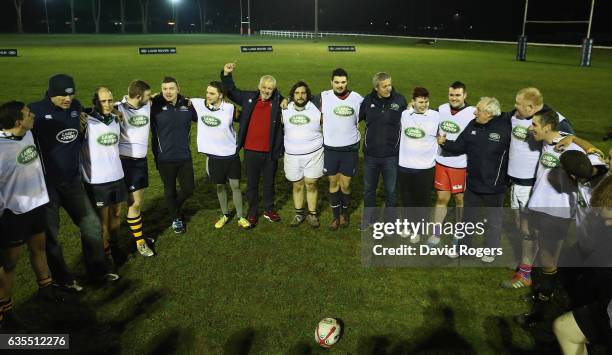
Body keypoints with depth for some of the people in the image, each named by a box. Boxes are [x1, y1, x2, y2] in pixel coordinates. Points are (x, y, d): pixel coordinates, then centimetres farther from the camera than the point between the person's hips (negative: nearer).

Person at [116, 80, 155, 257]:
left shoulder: (148, 105, 1)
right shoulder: (120, 109, -15)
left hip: (141, 159, 6)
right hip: (127, 160, -6)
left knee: (139, 200, 16)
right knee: (135, 203, 0)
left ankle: (137, 232, 32)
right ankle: (139, 241, 14)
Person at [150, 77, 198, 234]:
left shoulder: (187, 104, 0)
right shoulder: (155, 105, -9)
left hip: (185, 157, 3)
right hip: (165, 159, -3)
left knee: (188, 189, 11)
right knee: (170, 190, 13)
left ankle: (175, 208, 43)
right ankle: (176, 218, 38)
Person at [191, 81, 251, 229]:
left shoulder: (229, 108, -12)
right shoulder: (199, 105, -8)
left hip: (231, 154, -1)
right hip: (214, 155, 1)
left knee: (235, 185, 5)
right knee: (220, 186, 14)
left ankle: (240, 217, 19)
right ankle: (225, 214, 32)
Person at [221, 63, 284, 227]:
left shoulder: (278, 102, -4)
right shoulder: (249, 98, 0)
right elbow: (231, 91, 12)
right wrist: (226, 74, 0)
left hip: (270, 152, 0)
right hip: (251, 151, 1)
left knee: (269, 183, 17)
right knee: (252, 184, 13)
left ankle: (269, 210, 35)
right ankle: (252, 212, 29)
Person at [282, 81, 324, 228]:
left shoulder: (316, 109, -5)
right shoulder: (285, 110, 0)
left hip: (313, 154, -1)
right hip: (292, 155, 2)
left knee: (311, 185, 5)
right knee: (297, 185, 11)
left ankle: (312, 214, 20)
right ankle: (299, 214, 25)